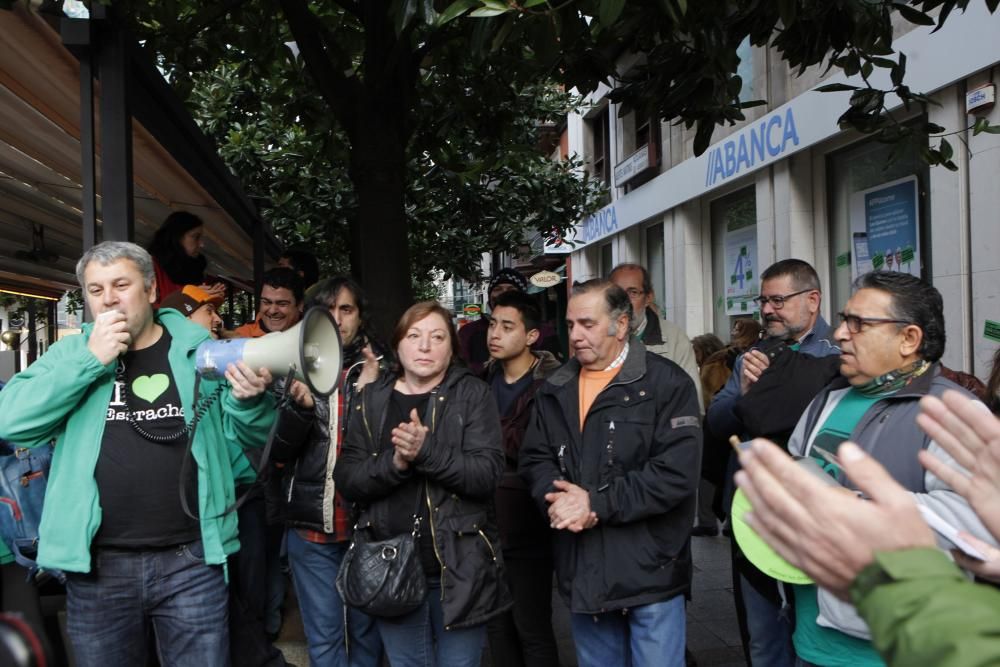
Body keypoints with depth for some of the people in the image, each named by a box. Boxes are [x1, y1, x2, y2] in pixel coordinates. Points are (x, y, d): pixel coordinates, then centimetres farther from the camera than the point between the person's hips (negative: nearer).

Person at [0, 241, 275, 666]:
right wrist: (91, 359, -14)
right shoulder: (72, 354, 5)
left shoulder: (199, 350, 3)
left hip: (191, 560, -1)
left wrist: (250, 400, -16)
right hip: (97, 566, 1)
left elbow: (251, 436, 6)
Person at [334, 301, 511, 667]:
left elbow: (487, 474, -14)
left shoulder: (473, 394, -4)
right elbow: (346, 479, -2)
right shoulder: (372, 398, 5)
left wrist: (426, 450, -27)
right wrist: (394, 462, -21)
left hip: (459, 567, -2)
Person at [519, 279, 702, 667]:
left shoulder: (667, 383, -9)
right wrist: (560, 498, -15)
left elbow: (676, 472, -18)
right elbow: (534, 459, 7)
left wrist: (596, 503, -19)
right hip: (582, 573, 5)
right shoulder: (555, 390, 10)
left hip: (650, 573, -5)